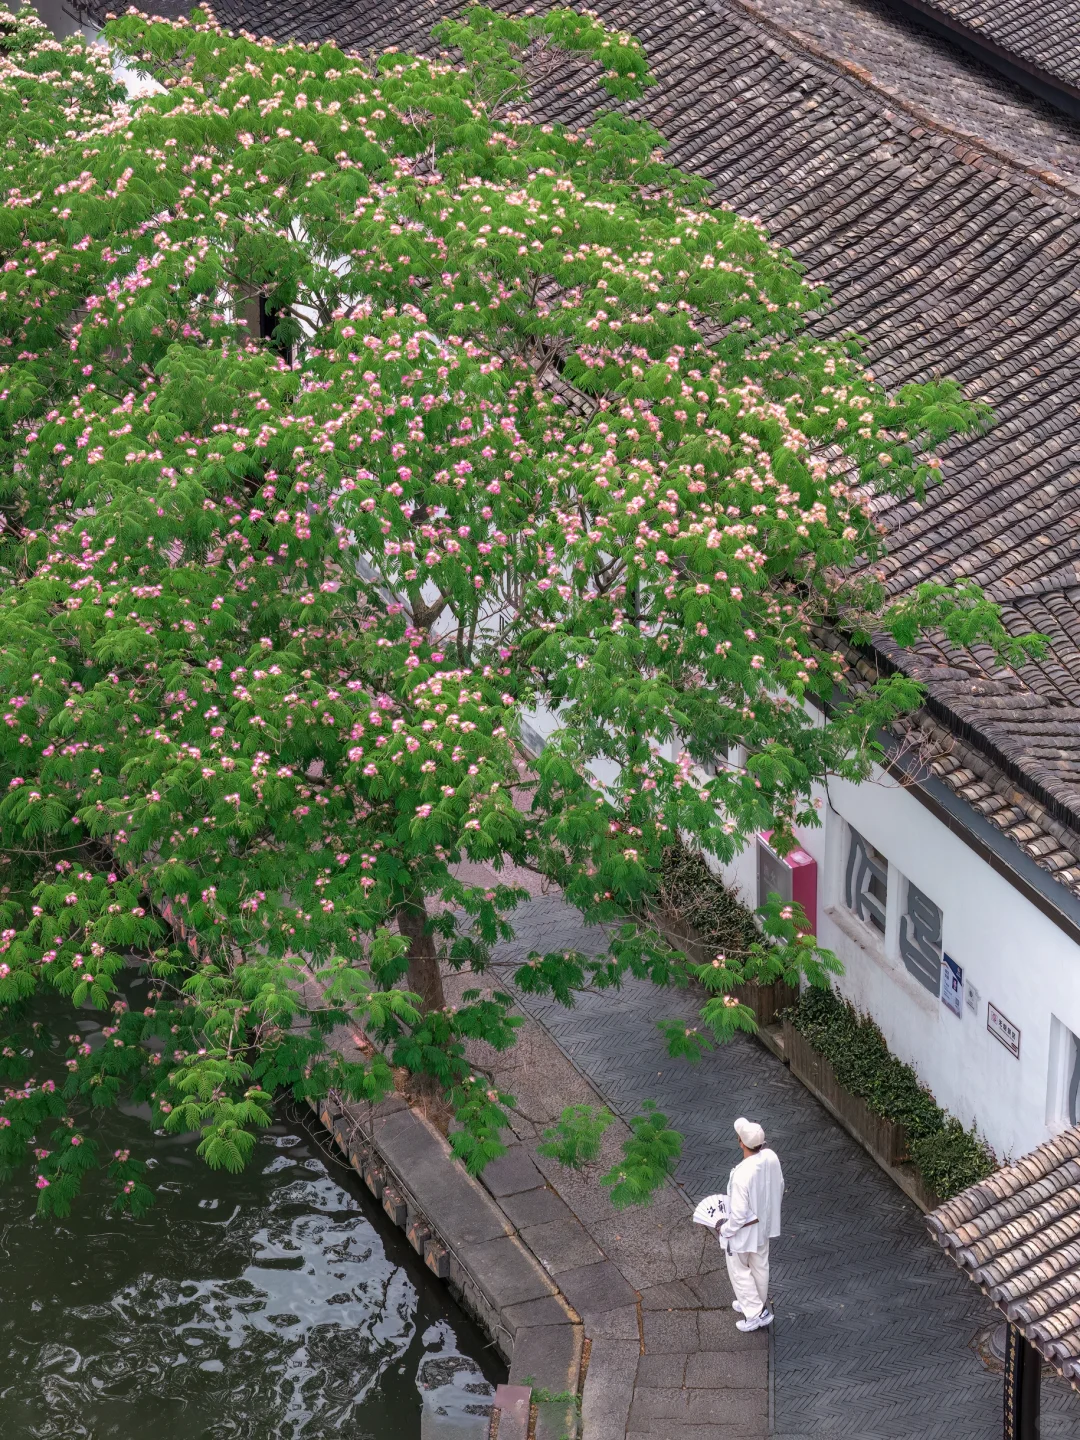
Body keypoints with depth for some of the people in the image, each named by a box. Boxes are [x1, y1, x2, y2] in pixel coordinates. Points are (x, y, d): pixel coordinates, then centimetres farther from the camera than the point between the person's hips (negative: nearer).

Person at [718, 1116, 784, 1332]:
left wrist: (725, 1230, -10)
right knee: (759, 1266, 27)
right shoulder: (771, 1158, -18)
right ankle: (757, 1304, 47)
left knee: (739, 1270, 18)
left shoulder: (742, 1175, -39)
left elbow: (738, 1214, -29)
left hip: (744, 1230, -7)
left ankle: (756, 1313, 26)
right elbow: (779, 1187, 1)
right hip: (765, 1224, 7)